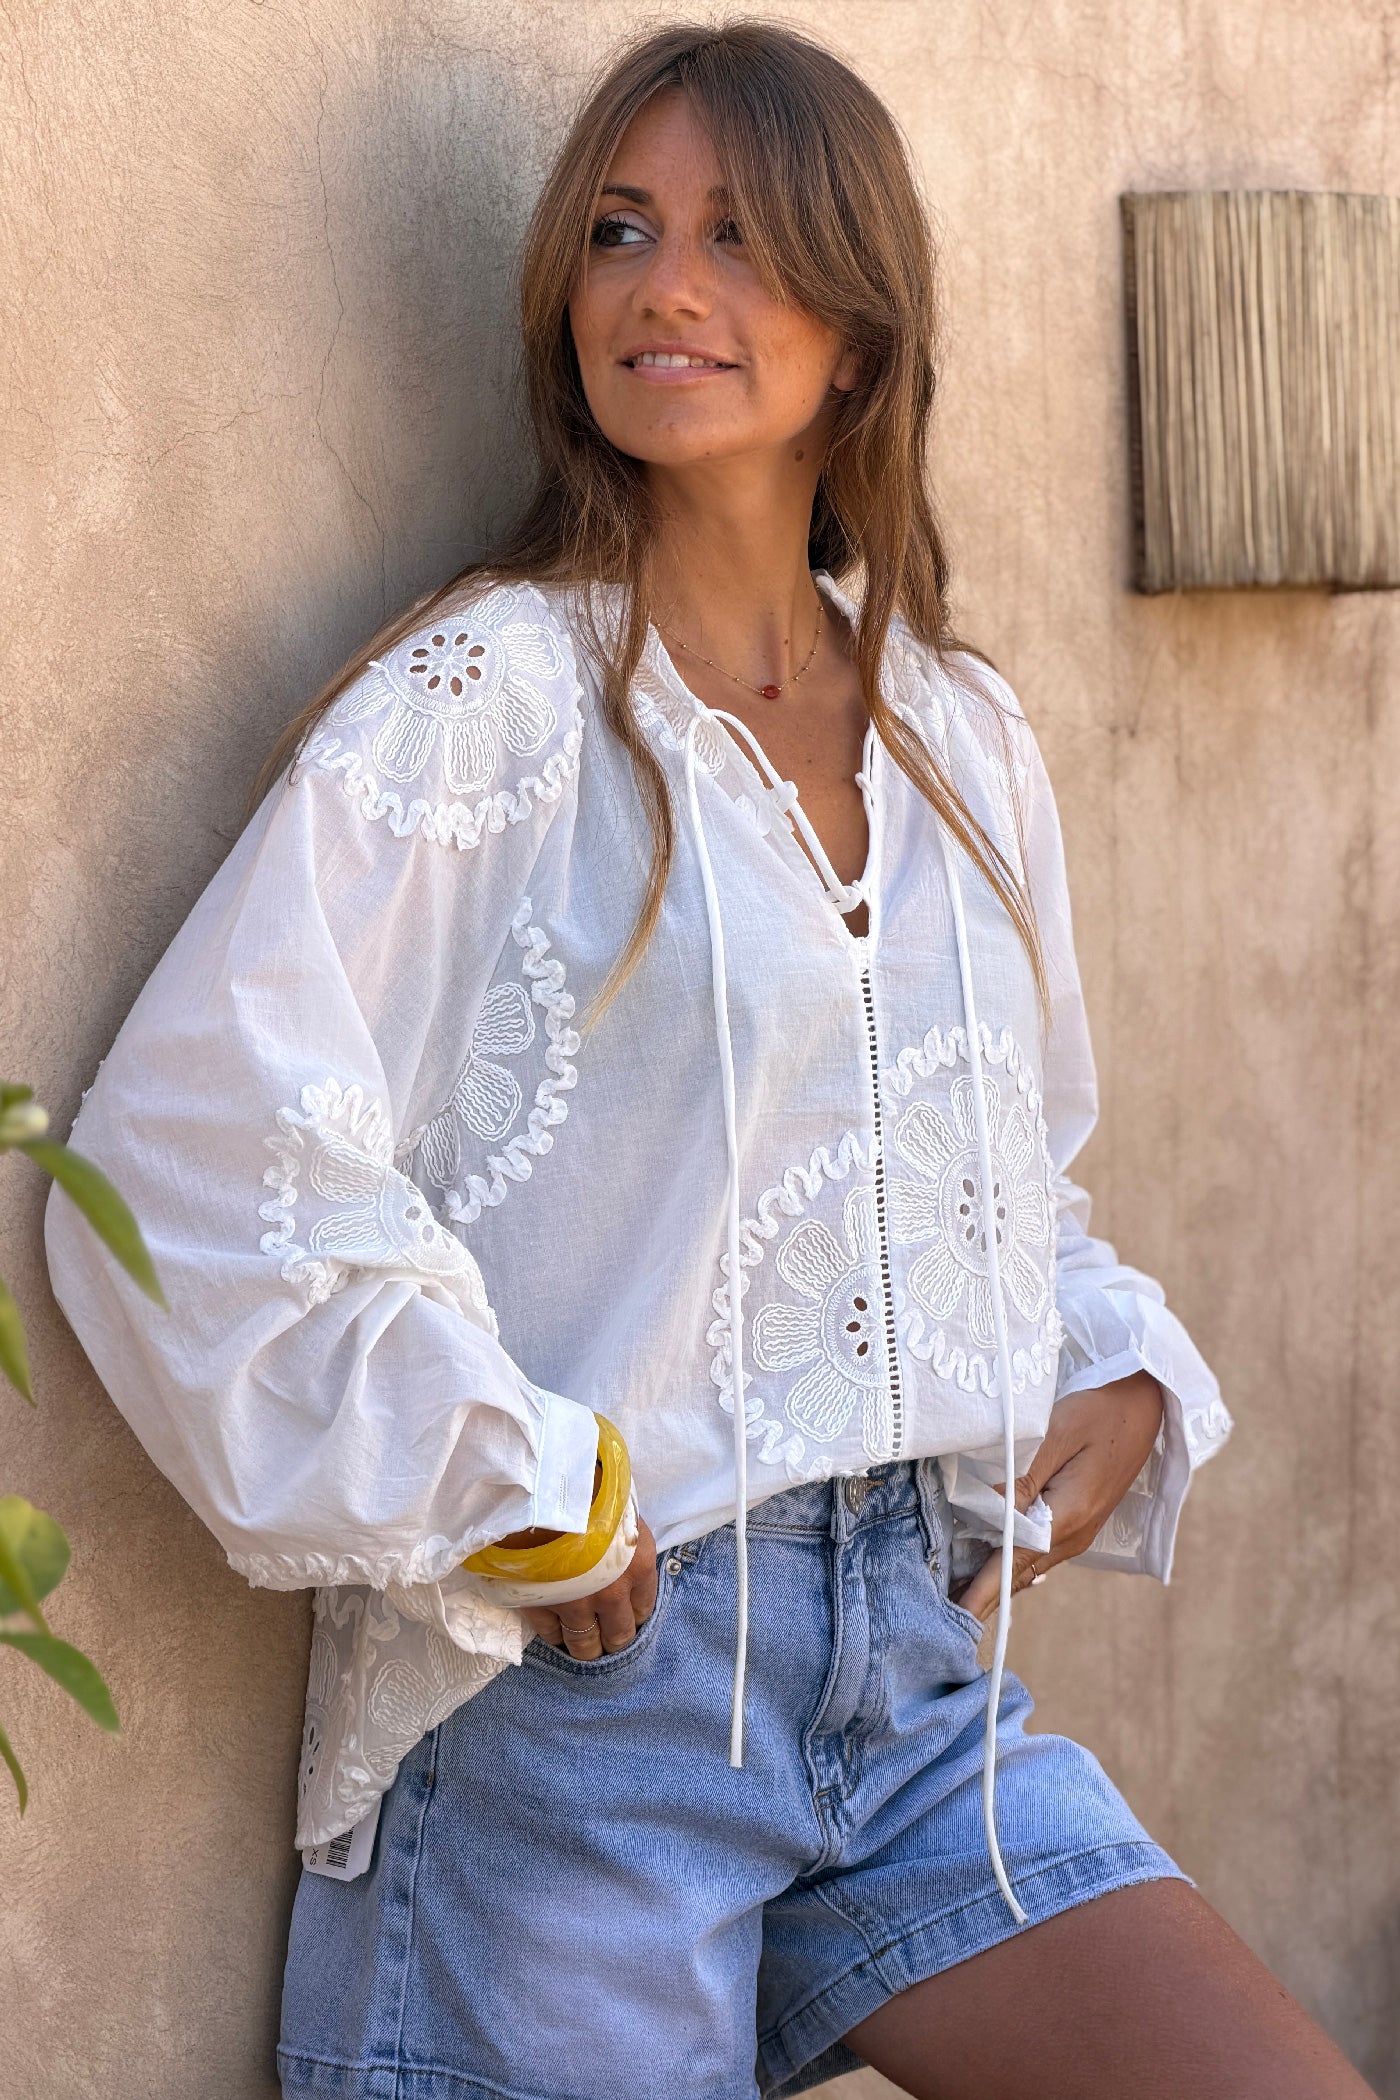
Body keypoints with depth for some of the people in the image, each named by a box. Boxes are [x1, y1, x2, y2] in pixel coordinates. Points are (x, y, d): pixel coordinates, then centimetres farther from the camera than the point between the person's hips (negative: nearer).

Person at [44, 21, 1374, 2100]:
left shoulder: (963, 738, 11)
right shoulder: (486, 700, -8)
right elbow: (194, 1154, -18)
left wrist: (1124, 1386, 6)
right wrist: (514, 1499, -15)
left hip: (919, 1669, 5)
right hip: (583, 1696, -5)